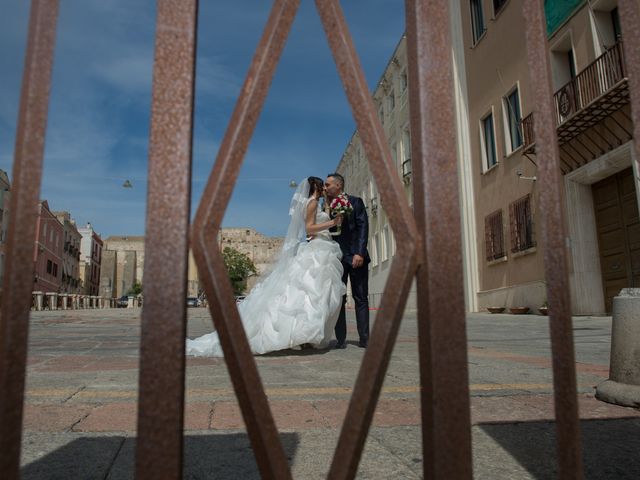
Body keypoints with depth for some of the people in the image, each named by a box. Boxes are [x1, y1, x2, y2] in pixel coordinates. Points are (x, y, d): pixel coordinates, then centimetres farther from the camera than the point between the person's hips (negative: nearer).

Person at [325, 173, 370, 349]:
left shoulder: (355, 202, 3)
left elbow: (363, 227, -5)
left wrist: (360, 253, -16)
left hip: (356, 257, -3)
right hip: (337, 258, 3)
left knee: (361, 299, 1)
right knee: (338, 299, 0)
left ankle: (364, 338, 3)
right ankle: (340, 339, 3)